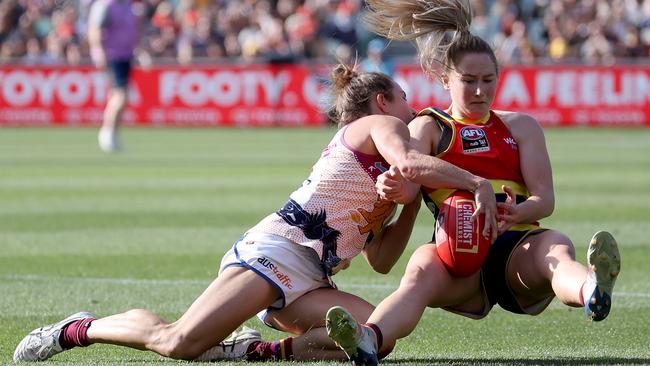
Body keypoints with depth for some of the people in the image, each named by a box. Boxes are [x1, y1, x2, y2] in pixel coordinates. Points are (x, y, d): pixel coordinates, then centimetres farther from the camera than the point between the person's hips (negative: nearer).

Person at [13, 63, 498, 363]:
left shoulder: (383, 181, 30)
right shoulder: (379, 125, 5)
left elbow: (382, 259, 23)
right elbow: (409, 162, -19)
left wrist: (413, 201, 18)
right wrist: (476, 182, -17)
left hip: (304, 283, 9)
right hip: (278, 249, -9)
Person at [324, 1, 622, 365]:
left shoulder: (522, 126, 18)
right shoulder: (428, 127, 14)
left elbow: (545, 199, 6)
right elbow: (408, 182, -5)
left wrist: (516, 213, -19)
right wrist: (393, 187, -32)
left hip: (519, 248, 1)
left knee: (557, 247, -34)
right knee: (421, 270, -36)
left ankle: (592, 292, -72)